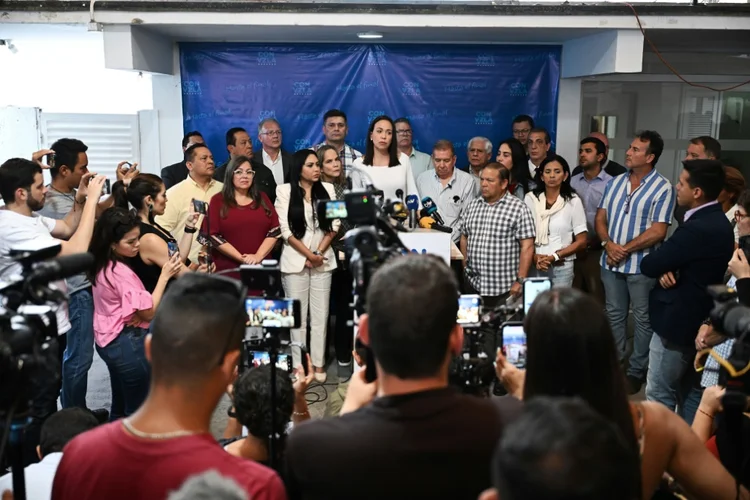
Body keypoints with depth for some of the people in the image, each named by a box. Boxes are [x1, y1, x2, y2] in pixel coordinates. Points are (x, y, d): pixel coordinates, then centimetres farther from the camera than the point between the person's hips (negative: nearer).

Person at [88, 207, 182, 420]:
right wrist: (165, 276, -17)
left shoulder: (101, 267, 3)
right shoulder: (120, 272, -25)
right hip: (128, 344, -9)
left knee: (120, 408, 22)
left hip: (110, 341, 9)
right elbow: (148, 312, -19)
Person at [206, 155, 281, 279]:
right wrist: (241, 258, -12)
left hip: (261, 268, 2)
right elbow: (212, 235, -5)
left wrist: (258, 256, -10)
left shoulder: (262, 198, 11)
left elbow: (275, 230, 5)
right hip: (228, 269, -2)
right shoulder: (218, 200, 3)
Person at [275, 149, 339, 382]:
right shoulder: (285, 191, -1)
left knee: (320, 316, 5)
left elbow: (334, 225, 5)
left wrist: (319, 253, -7)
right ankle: (298, 366, 9)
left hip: (323, 261, 2)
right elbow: (286, 230, -6)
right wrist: (309, 255, -10)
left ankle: (318, 364, 12)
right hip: (295, 261, -2)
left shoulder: (327, 189, 8)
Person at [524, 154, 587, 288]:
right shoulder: (530, 198, 3)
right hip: (533, 265, 1)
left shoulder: (573, 201, -1)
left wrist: (554, 256, -10)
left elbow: (581, 241, 0)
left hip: (562, 266, -1)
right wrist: (535, 257, -12)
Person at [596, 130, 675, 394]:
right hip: (610, 262, 5)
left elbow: (658, 232, -16)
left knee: (643, 319, 7)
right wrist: (608, 244, -12)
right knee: (614, 315, 15)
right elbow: (600, 218, 6)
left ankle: (637, 371, 20)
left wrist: (626, 249, -15)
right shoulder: (615, 182, 7)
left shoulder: (663, 188, -10)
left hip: (641, 265, -5)